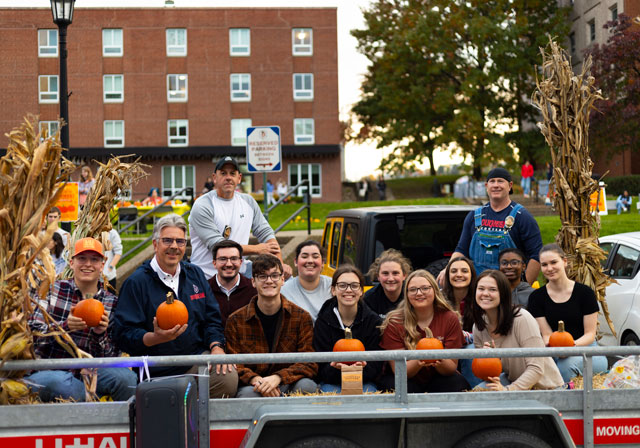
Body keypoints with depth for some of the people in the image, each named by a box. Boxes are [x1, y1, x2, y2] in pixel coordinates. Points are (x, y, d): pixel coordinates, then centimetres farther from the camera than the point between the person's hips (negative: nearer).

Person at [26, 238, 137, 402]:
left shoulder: (111, 302, 7)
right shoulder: (52, 290, 3)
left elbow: (113, 356, 4)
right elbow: (32, 332, -7)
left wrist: (100, 334, -17)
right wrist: (65, 326, -24)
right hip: (49, 370, -1)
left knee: (126, 378, -30)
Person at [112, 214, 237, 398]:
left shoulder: (195, 274, 16)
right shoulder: (136, 282, -3)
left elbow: (212, 319, 17)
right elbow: (124, 333, -8)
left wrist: (216, 346, -3)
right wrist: (156, 337, -26)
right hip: (158, 373, -4)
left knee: (228, 378, -23)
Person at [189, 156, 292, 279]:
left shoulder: (248, 201, 11)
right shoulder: (202, 206, -8)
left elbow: (265, 233, 11)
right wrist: (257, 249, -10)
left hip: (240, 273, 5)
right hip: (207, 277, -5)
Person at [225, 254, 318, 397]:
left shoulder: (302, 317, 3)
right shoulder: (235, 320, 4)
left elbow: (309, 364, -5)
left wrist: (277, 378, -23)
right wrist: (255, 379, -24)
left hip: (287, 385, 2)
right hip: (253, 385, -2)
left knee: (306, 385, -32)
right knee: (248, 393, -37)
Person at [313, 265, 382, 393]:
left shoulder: (374, 321, 0)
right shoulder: (323, 322, -2)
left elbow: (376, 366, -5)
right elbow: (321, 369, -6)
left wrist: (363, 368, -30)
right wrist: (336, 368, -32)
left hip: (364, 382, 1)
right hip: (331, 382, -1)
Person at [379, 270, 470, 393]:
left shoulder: (450, 319, -8)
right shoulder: (394, 323, -11)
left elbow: (452, 366, -7)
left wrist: (441, 362, -32)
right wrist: (418, 363, -35)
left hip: (438, 378, 2)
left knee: (458, 385, -29)